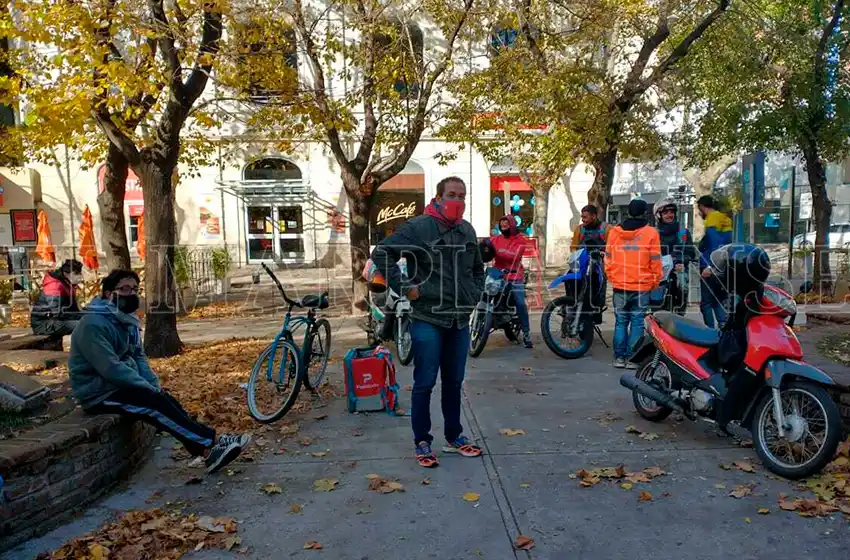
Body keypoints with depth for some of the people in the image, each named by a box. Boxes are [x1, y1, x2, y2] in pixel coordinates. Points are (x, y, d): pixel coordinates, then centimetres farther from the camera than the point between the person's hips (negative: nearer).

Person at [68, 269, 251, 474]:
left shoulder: (127, 321, 9)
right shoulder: (93, 324, -21)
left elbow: (138, 357, 11)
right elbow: (111, 369, -27)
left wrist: (156, 386, -5)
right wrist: (150, 388, -21)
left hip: (120, 386, 8)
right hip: (99, 394, -8)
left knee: (167, 401, -10)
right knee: (156, 405, -21)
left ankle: (208, 450, -14)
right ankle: (212, 441, -19)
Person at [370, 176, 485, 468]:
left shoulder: (467, 230, 11)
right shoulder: (418, 227, -10)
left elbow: (477, 267, 26)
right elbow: (381, 254, -13)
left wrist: (475, 294, 14)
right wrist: (404, 287, -15)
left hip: (460, 321, 6)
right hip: (428, 320, -6)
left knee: (454, 383, 16)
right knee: (425, 384, 2)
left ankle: (454, 437, 30)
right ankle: (422, 442, 16)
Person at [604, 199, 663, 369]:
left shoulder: (614, 232, 4)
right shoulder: (651, 232, -4)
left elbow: (608, 258, 7)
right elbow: (655, 260, -3)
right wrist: (655, 281, 9)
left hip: (620, 286, 2)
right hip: (642, 286, -2)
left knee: (620, 322, 10)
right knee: (637, 323, 4)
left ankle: (619, 357, 10)